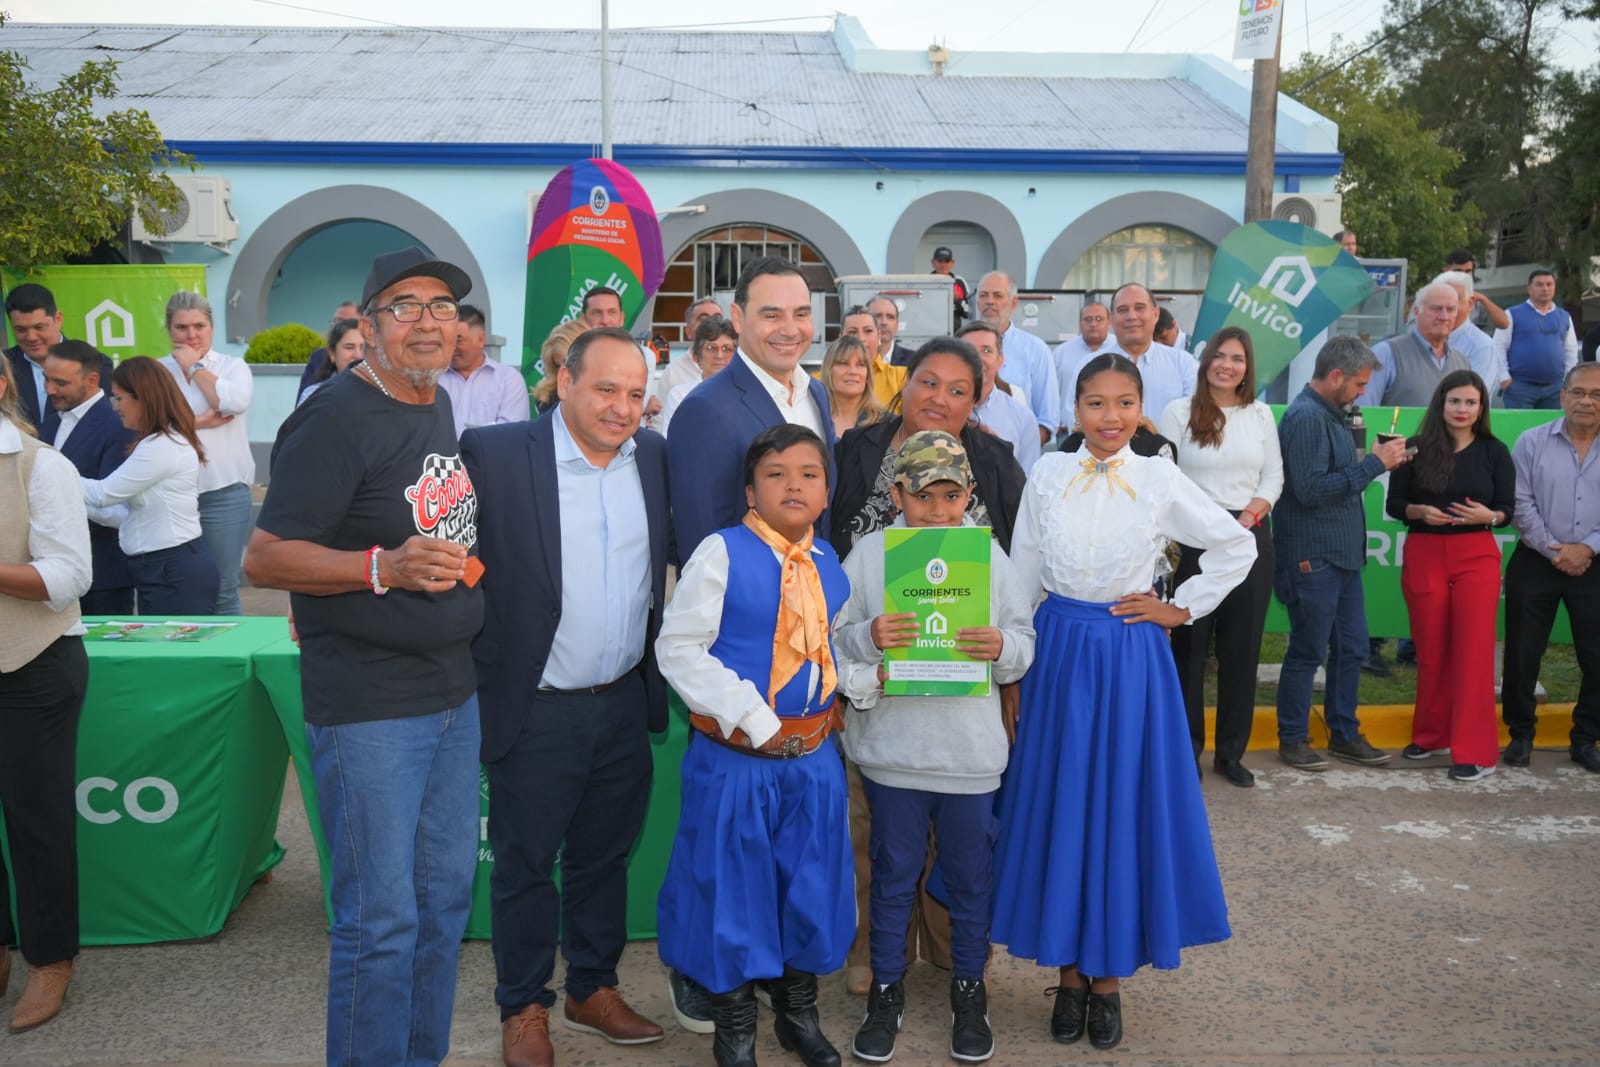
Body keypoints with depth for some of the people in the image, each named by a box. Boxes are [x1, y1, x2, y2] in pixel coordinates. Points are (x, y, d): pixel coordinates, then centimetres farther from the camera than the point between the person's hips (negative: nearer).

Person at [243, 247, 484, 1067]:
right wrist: (385, 568, -29)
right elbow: (263, 559, -18)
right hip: (368, 705, -8)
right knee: (380, 920, 0)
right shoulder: (336, 417, -15)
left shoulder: (439, 407, 10)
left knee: (445, 897, 17)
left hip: (453, 692, 8)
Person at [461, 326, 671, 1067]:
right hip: (535, 709, -4)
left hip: (626, 703, 4)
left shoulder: (653, 457, 2)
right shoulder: (492, 453, -14)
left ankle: (594, 991, 37)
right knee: (525, 864, 12)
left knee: (605, 858, 19)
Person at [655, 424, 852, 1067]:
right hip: (735, 755, -5)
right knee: (732, 889, 8)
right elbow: (678, 647, -14)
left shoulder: (828, 562, 5)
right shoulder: (722, 554, -12)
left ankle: (799, 1014, 40)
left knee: (810, 885, 17)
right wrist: (750, 719, -18)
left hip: (812, 754, 5)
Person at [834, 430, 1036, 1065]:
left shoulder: (988, 554, 1)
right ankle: (886, 989, 30)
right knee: (894, 871, 13)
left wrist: (1002, 646, -19)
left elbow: (1026, 642, 2)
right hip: (891, 745, -1)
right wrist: (868, 637, -21)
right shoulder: (869, 554, -2)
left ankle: (969, 989, 32)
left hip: (972, 749, 1)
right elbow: (832, 638, -2)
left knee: (970, 874, 13)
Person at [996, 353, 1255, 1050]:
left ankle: (1109, 976, 19)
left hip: (1131, 659, -1)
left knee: (1125, 807, 4)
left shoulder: (1161, 480, -4)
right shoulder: (1048, 474, 0)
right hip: (1058, 653, 1)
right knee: (1059, 806, 6)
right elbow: (1023, 578, 6)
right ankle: (1069, 973, 20)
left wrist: (1181, 609, 1)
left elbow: (1237, 547, 6)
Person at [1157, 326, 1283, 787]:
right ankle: (1185, 748, 13)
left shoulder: (1261, 415, 11)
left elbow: (1274, 476, 10)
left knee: (1243, 647, 6)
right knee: (1189, 644, 1)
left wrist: (1250, 515, -8)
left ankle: (1231, 752, 17)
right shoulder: (1179, 412, 1)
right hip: (1195, 537, -3)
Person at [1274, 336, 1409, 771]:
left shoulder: (1330, 414, 16)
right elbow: (1310, 489, -23)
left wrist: (1377, 460, 8)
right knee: (1307, 652, 1)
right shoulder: (1306, 417, -16)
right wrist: (1373, 463, -18)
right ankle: (1292, 739, 14)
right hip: (1313, 556, -10)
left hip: (1342, 554, 10)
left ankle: (1344, 734, 27)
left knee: (1351, 648, 15)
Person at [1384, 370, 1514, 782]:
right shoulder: (1415, 448, 2)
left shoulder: (1495, 452, 3)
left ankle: (1475, 751, 1)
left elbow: (1507, 509, 3)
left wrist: (1487, 515, -18)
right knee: (1430, 650, 10)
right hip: (1423, 555, 1)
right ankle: (1431, 734, 26)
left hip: (1477, 557, -1)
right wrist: (1420, 511, -16)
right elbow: (1393, 504, 3)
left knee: (1474, 651, -4)